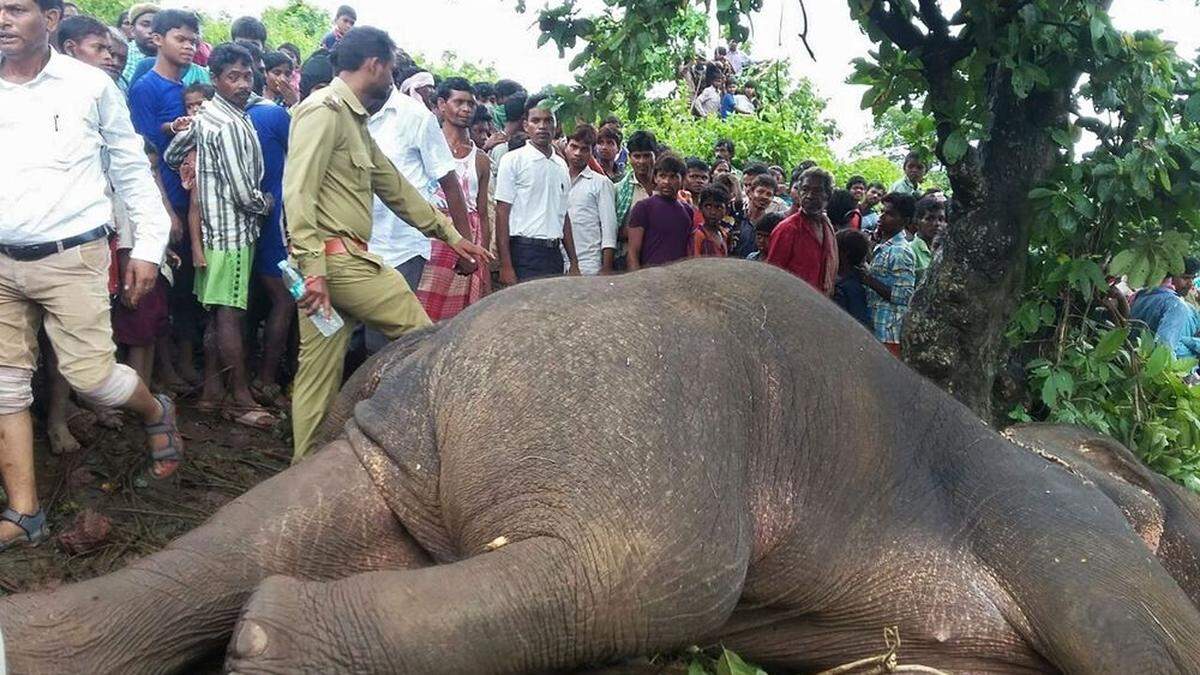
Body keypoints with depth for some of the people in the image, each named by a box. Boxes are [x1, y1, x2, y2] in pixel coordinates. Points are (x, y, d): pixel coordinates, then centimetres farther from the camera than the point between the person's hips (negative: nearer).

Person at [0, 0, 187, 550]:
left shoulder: (91, 86, 0)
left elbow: (131, 169, 5)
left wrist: (149, 245, 1)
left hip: (71, 257, -4)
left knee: (91, 376, -9)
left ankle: (157, 412, 25)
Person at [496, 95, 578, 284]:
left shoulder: (561, 165, 15)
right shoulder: (513, 160, -3)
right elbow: (502, 213, -7)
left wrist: (574, 263, 14)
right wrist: (506, 266, -14)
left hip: (554, 253, 6)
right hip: (524, 253, -6)